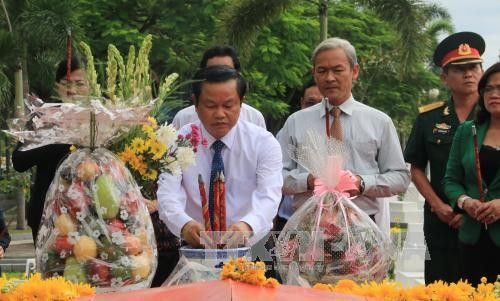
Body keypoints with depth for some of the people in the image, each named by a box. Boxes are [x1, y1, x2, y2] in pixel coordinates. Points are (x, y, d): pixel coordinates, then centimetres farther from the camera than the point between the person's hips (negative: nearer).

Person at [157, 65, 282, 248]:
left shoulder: (264, 143, -1)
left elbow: (269, 195, -15)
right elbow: (168, 194, -12)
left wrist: (247, 225, -37)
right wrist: (184, 224, -35)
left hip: (251, 248, -1)